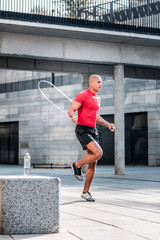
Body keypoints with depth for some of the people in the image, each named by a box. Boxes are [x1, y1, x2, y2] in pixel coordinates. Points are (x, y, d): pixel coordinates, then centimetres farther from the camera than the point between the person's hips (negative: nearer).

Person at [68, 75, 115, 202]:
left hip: (93, 131, 8)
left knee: (93, 163, 2)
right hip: (82, 130, -8)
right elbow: (71, 110, -13)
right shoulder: (82, 95, -8)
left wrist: (108, 124, 15)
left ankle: (86, 191, 12)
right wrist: (74, 117, -37)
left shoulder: (97, 98, 17)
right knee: (98, 153, -25)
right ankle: (77, 165, 0)